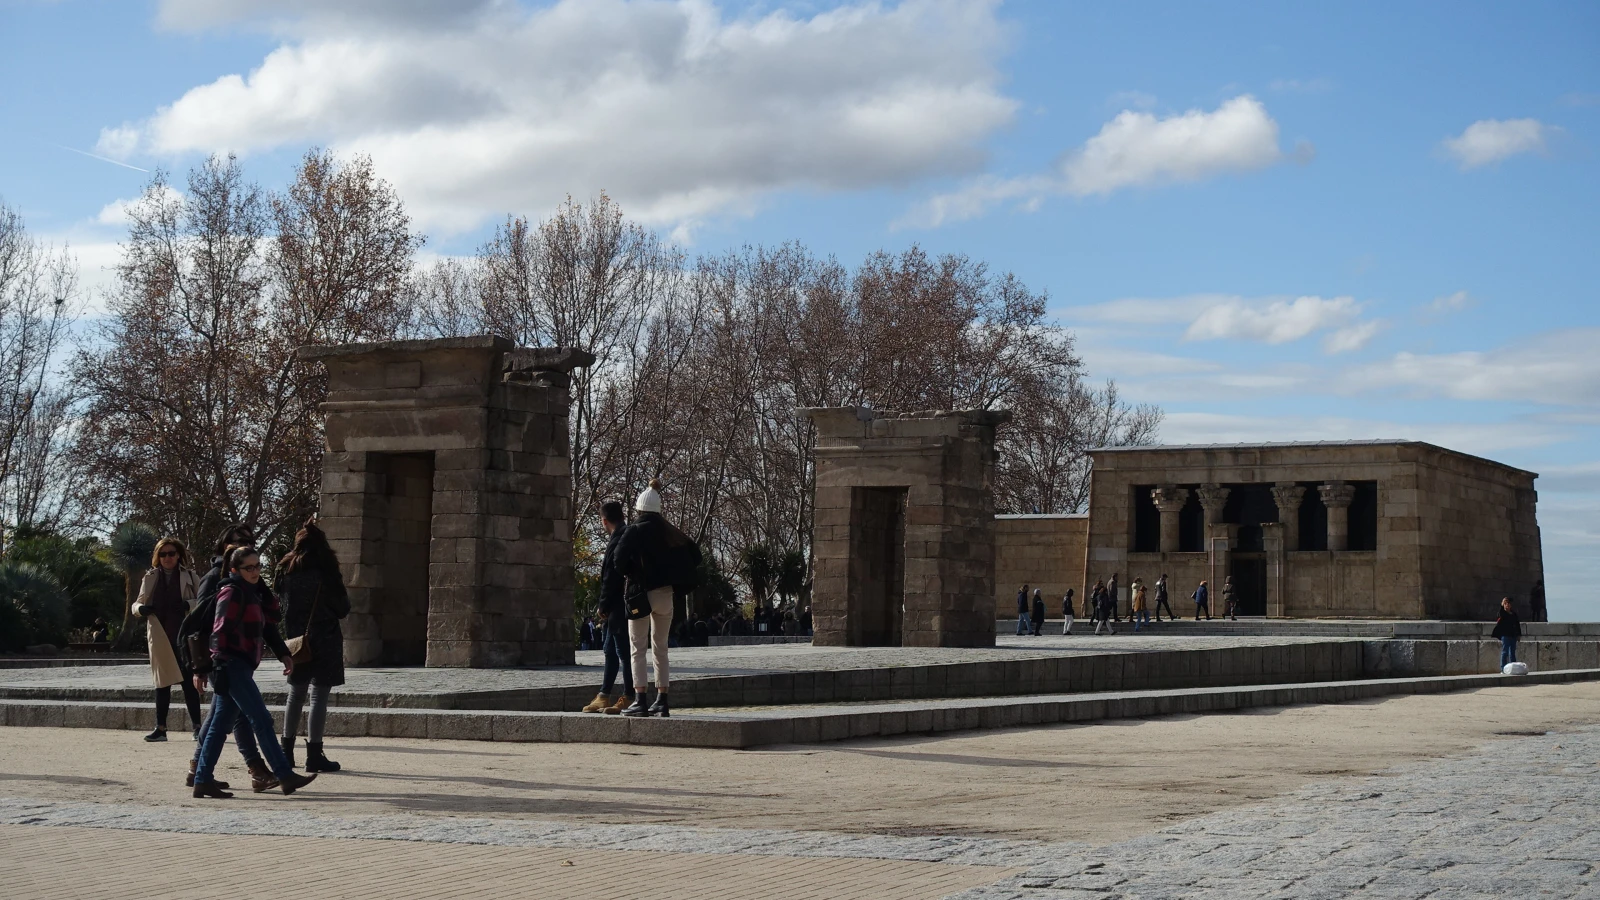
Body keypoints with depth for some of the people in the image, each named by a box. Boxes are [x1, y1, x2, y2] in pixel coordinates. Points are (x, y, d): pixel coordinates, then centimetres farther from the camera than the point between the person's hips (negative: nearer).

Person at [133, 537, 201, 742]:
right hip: (160, 638, 2)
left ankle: (196, 726, 1)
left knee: (188, 681, -4)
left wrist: (188, 605, -17)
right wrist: (142, 609, -10)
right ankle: (160, 728, 11)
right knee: (162, 683, 7)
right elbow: (137, 604, 13)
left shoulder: (189, 576, 6)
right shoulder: (151, 578, 11)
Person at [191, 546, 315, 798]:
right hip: (233, 666, -9)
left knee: (221, 725, 8)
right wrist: (221, 666, -20)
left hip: (241, 668, 9)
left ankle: (202, 780, 10)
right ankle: (285, 776, -9)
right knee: (262, 720, -9)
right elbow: (219, 632, -15)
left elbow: (266, 626, 22)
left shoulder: (253, 594, 19)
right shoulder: (232, 593, -9)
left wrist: (283, 654, 11)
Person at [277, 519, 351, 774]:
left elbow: (281, 603, 9)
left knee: (295, 696, 17)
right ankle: (314, 755, -4)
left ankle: (286, 752, 21)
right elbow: (343, 608, -6)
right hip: (324, 642, -5)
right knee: (319, 698, -3)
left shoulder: (286, 571, 2)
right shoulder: (325, 573, -12)